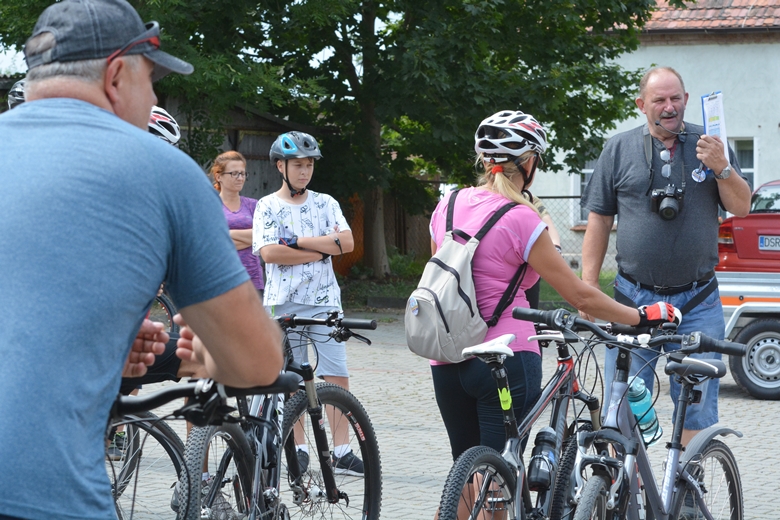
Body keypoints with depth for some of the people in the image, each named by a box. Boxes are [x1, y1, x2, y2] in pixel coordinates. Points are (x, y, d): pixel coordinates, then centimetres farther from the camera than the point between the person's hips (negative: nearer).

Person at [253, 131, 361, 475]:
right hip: (284, 302, -2)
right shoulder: (268, 206, 4)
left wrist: (298, 241, -10)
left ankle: (341, 452, -2)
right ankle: (298, 450, 11)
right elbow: (269, 253, -11)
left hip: (324, 301, 2)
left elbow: (346, 242, -4)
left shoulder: (325, 203, 10)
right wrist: (320, 251, -10)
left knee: (337, 377, -3)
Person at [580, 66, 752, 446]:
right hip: (635, 297, 0)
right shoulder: (619, 149, 5)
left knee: (697, 400, 2)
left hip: (697, 302, 1)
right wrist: (588, 287, 2)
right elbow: (599, 221, 7)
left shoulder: (709, 145, 7)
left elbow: (741, 207, 3)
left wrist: (721, 168, -15)